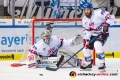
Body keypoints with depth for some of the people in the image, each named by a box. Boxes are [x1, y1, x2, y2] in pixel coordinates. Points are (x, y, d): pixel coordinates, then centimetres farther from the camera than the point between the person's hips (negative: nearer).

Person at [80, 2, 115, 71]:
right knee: (86, 48, 5)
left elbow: (111, 17, -23)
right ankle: (88, 63, 28)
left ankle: (102, 63, -26)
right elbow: (87, 31, 5)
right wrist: (86, 40, -6)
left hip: (103, 33, -8)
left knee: (97, 44, -33)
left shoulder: (98, 13, -21)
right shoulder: (84, 19, 2)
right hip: (93, 35, 8)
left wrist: (106, 24, -33)